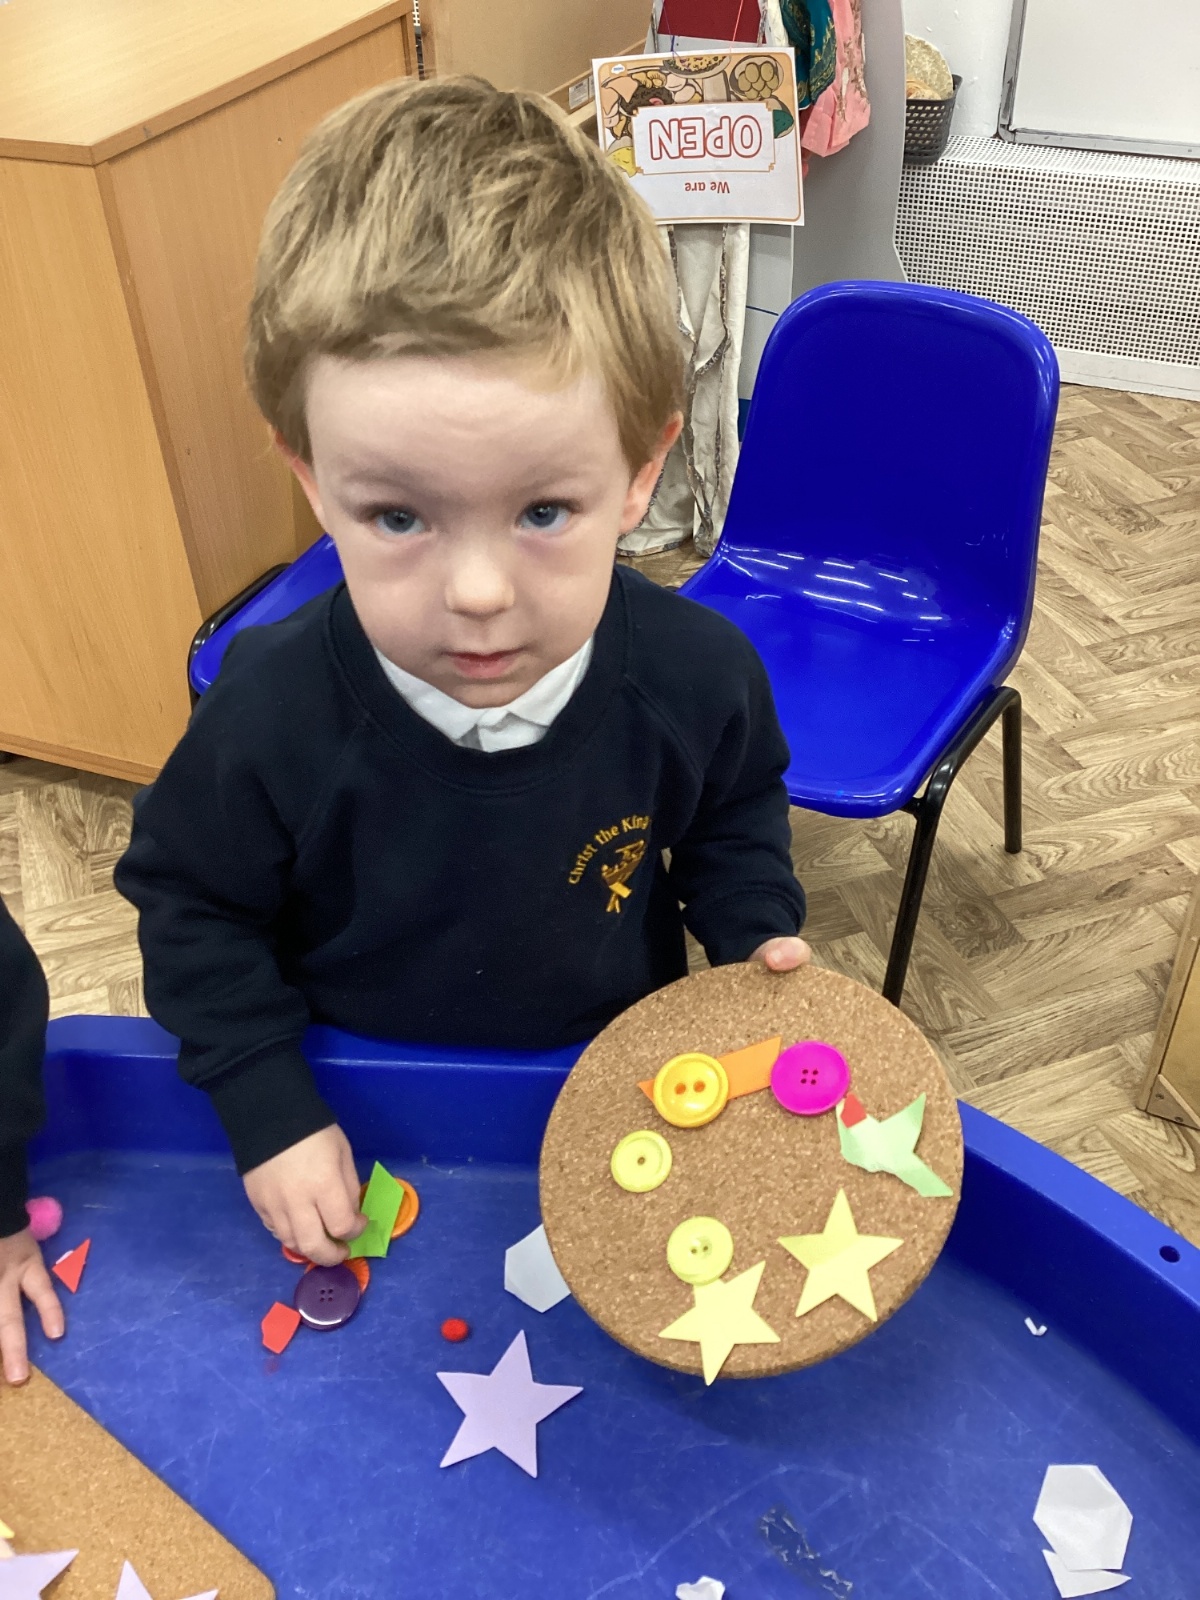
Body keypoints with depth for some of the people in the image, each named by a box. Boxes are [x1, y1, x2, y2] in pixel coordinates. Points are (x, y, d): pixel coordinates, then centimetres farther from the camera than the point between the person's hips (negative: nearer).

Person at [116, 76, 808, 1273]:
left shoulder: (694, 674, -26)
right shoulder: (271, 719, -31)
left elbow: (734, 816, -1)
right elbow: (191, 904, -12)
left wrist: (757, 935, -15)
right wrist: (270, 1114, -15)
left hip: (627, 1081, 1)